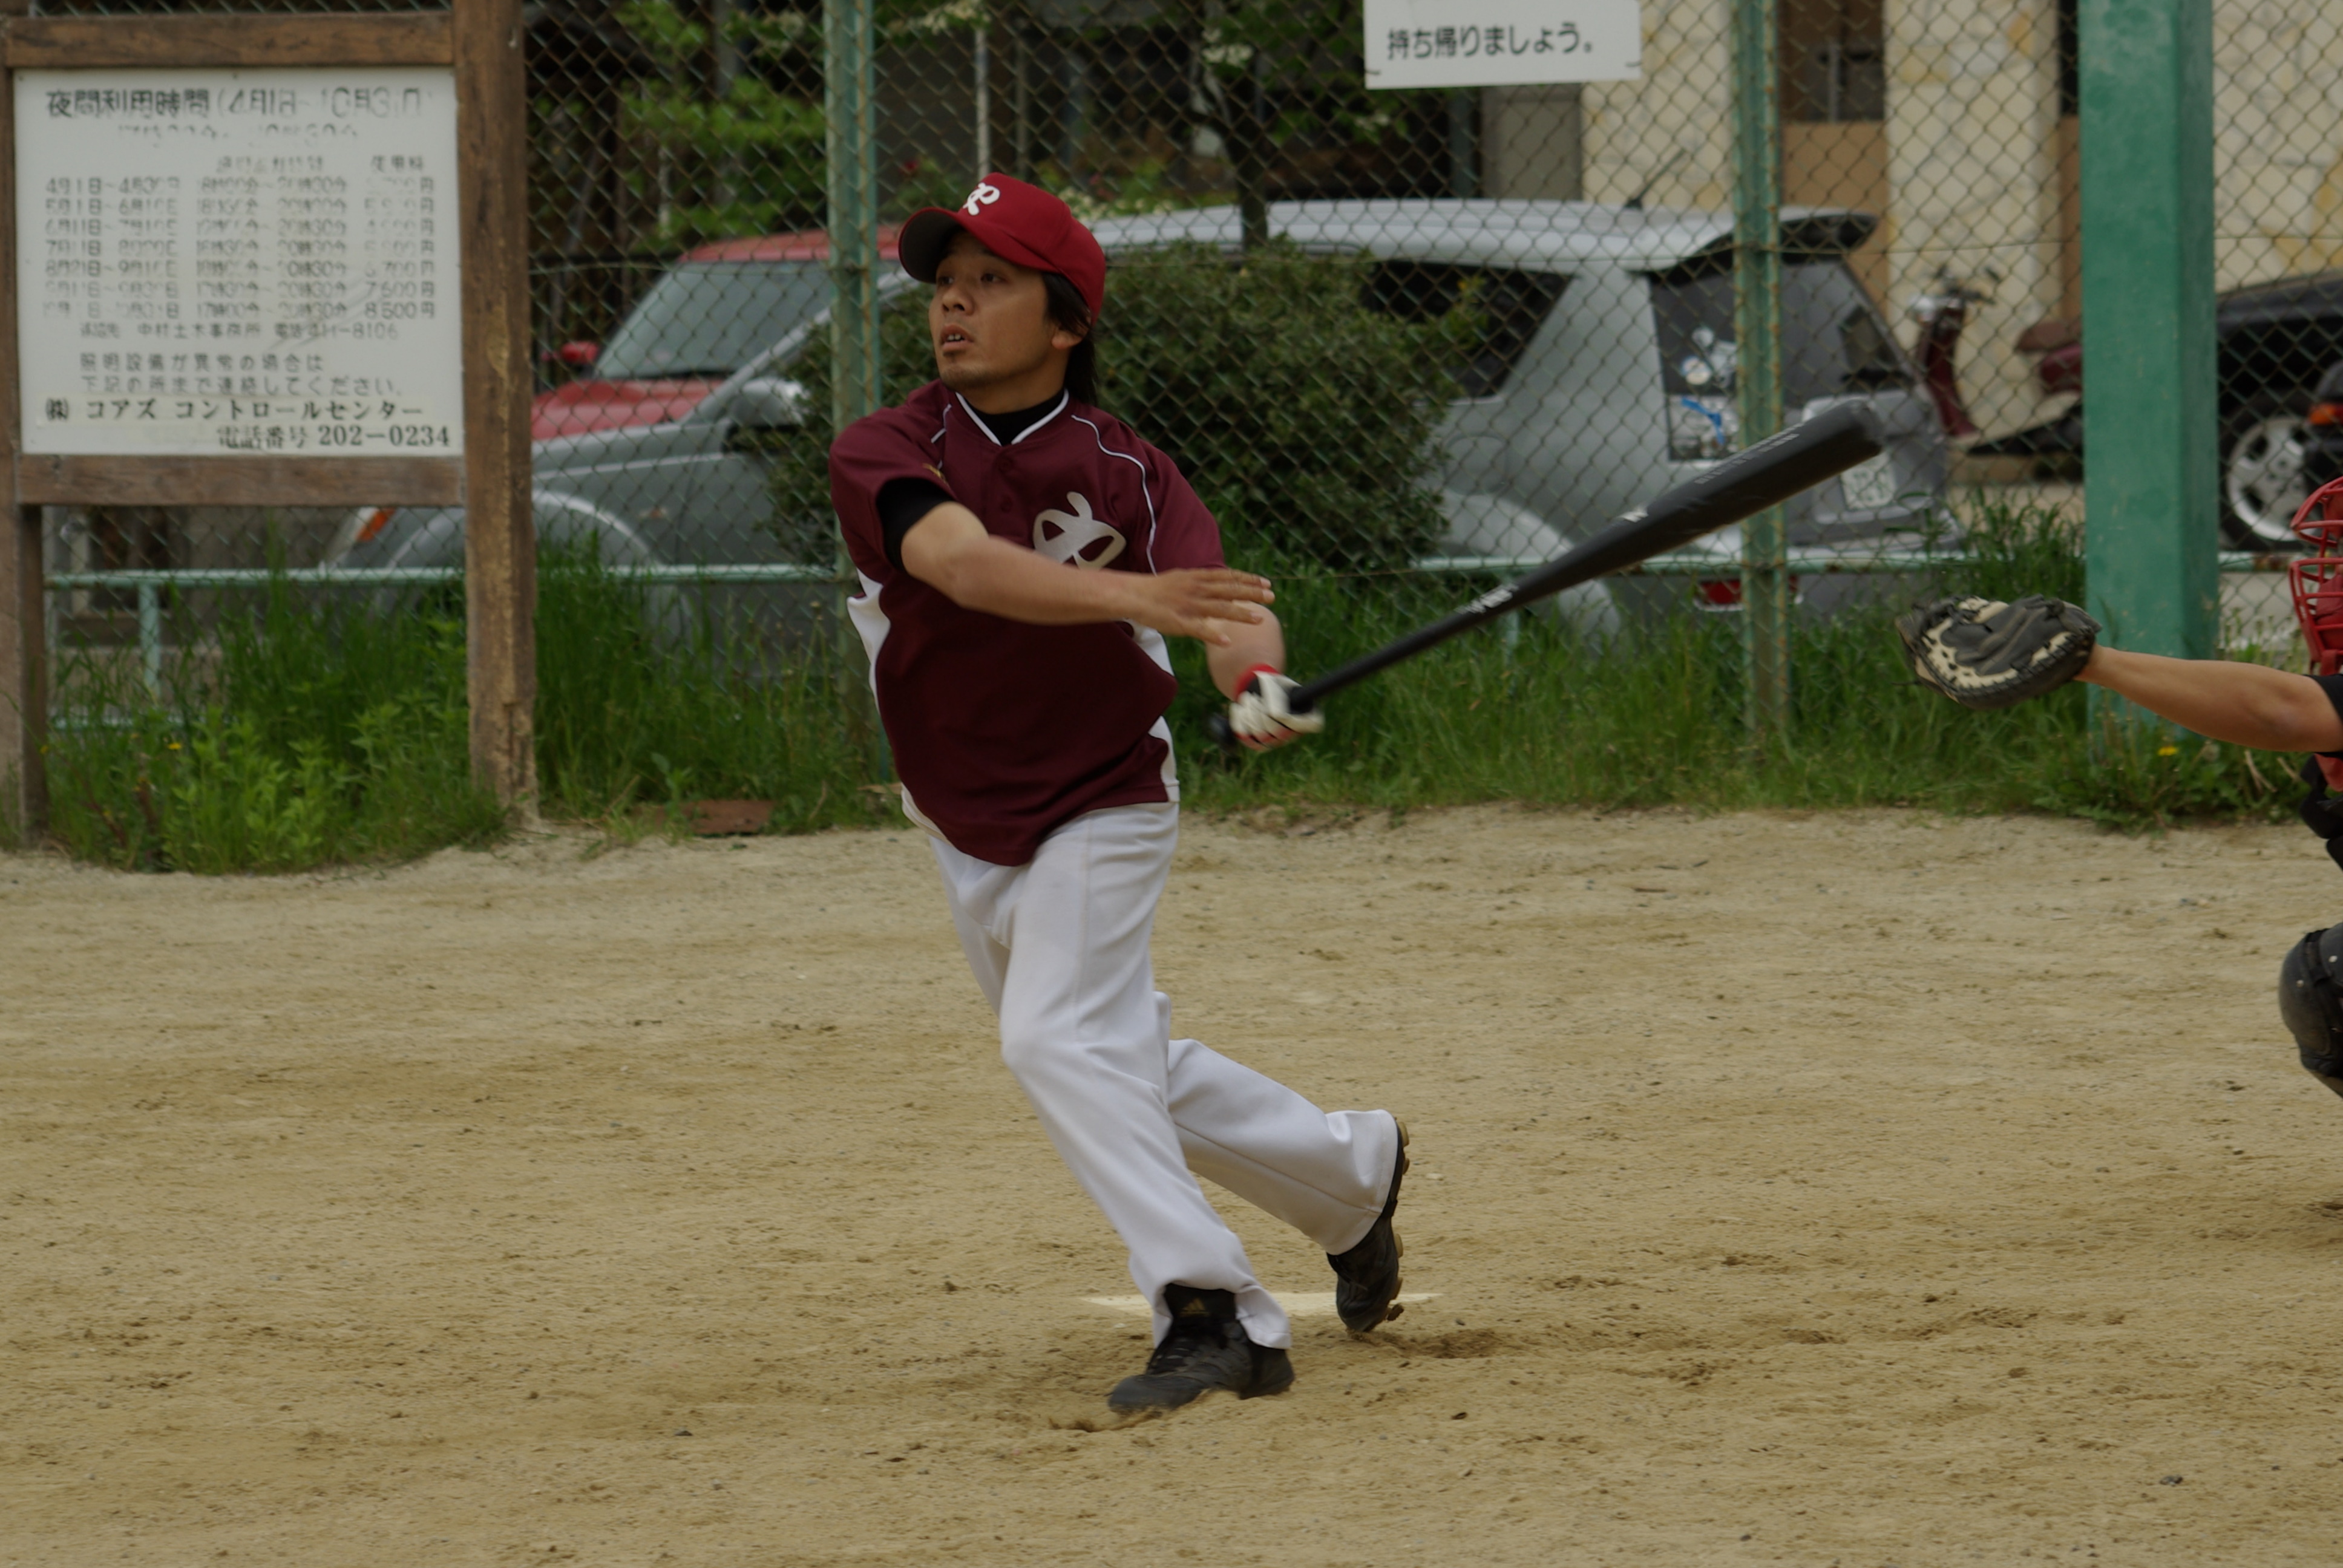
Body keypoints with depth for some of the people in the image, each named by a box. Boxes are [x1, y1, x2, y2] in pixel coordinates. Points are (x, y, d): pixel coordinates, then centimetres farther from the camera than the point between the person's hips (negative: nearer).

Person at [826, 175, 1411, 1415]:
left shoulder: (1124, 473, -13)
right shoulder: (882, 454, -15)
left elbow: (1223, 604, -26)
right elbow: (964, 564, -35)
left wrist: (1255, 681, -51)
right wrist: (1127, 593, -52)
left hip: (1103, 809, -4)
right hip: (967, 831, 4)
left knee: (1057, 1040, -25)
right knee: (1124, 1071, 17)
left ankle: (1207, 1308, -28)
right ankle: (1351, 1174, 37)